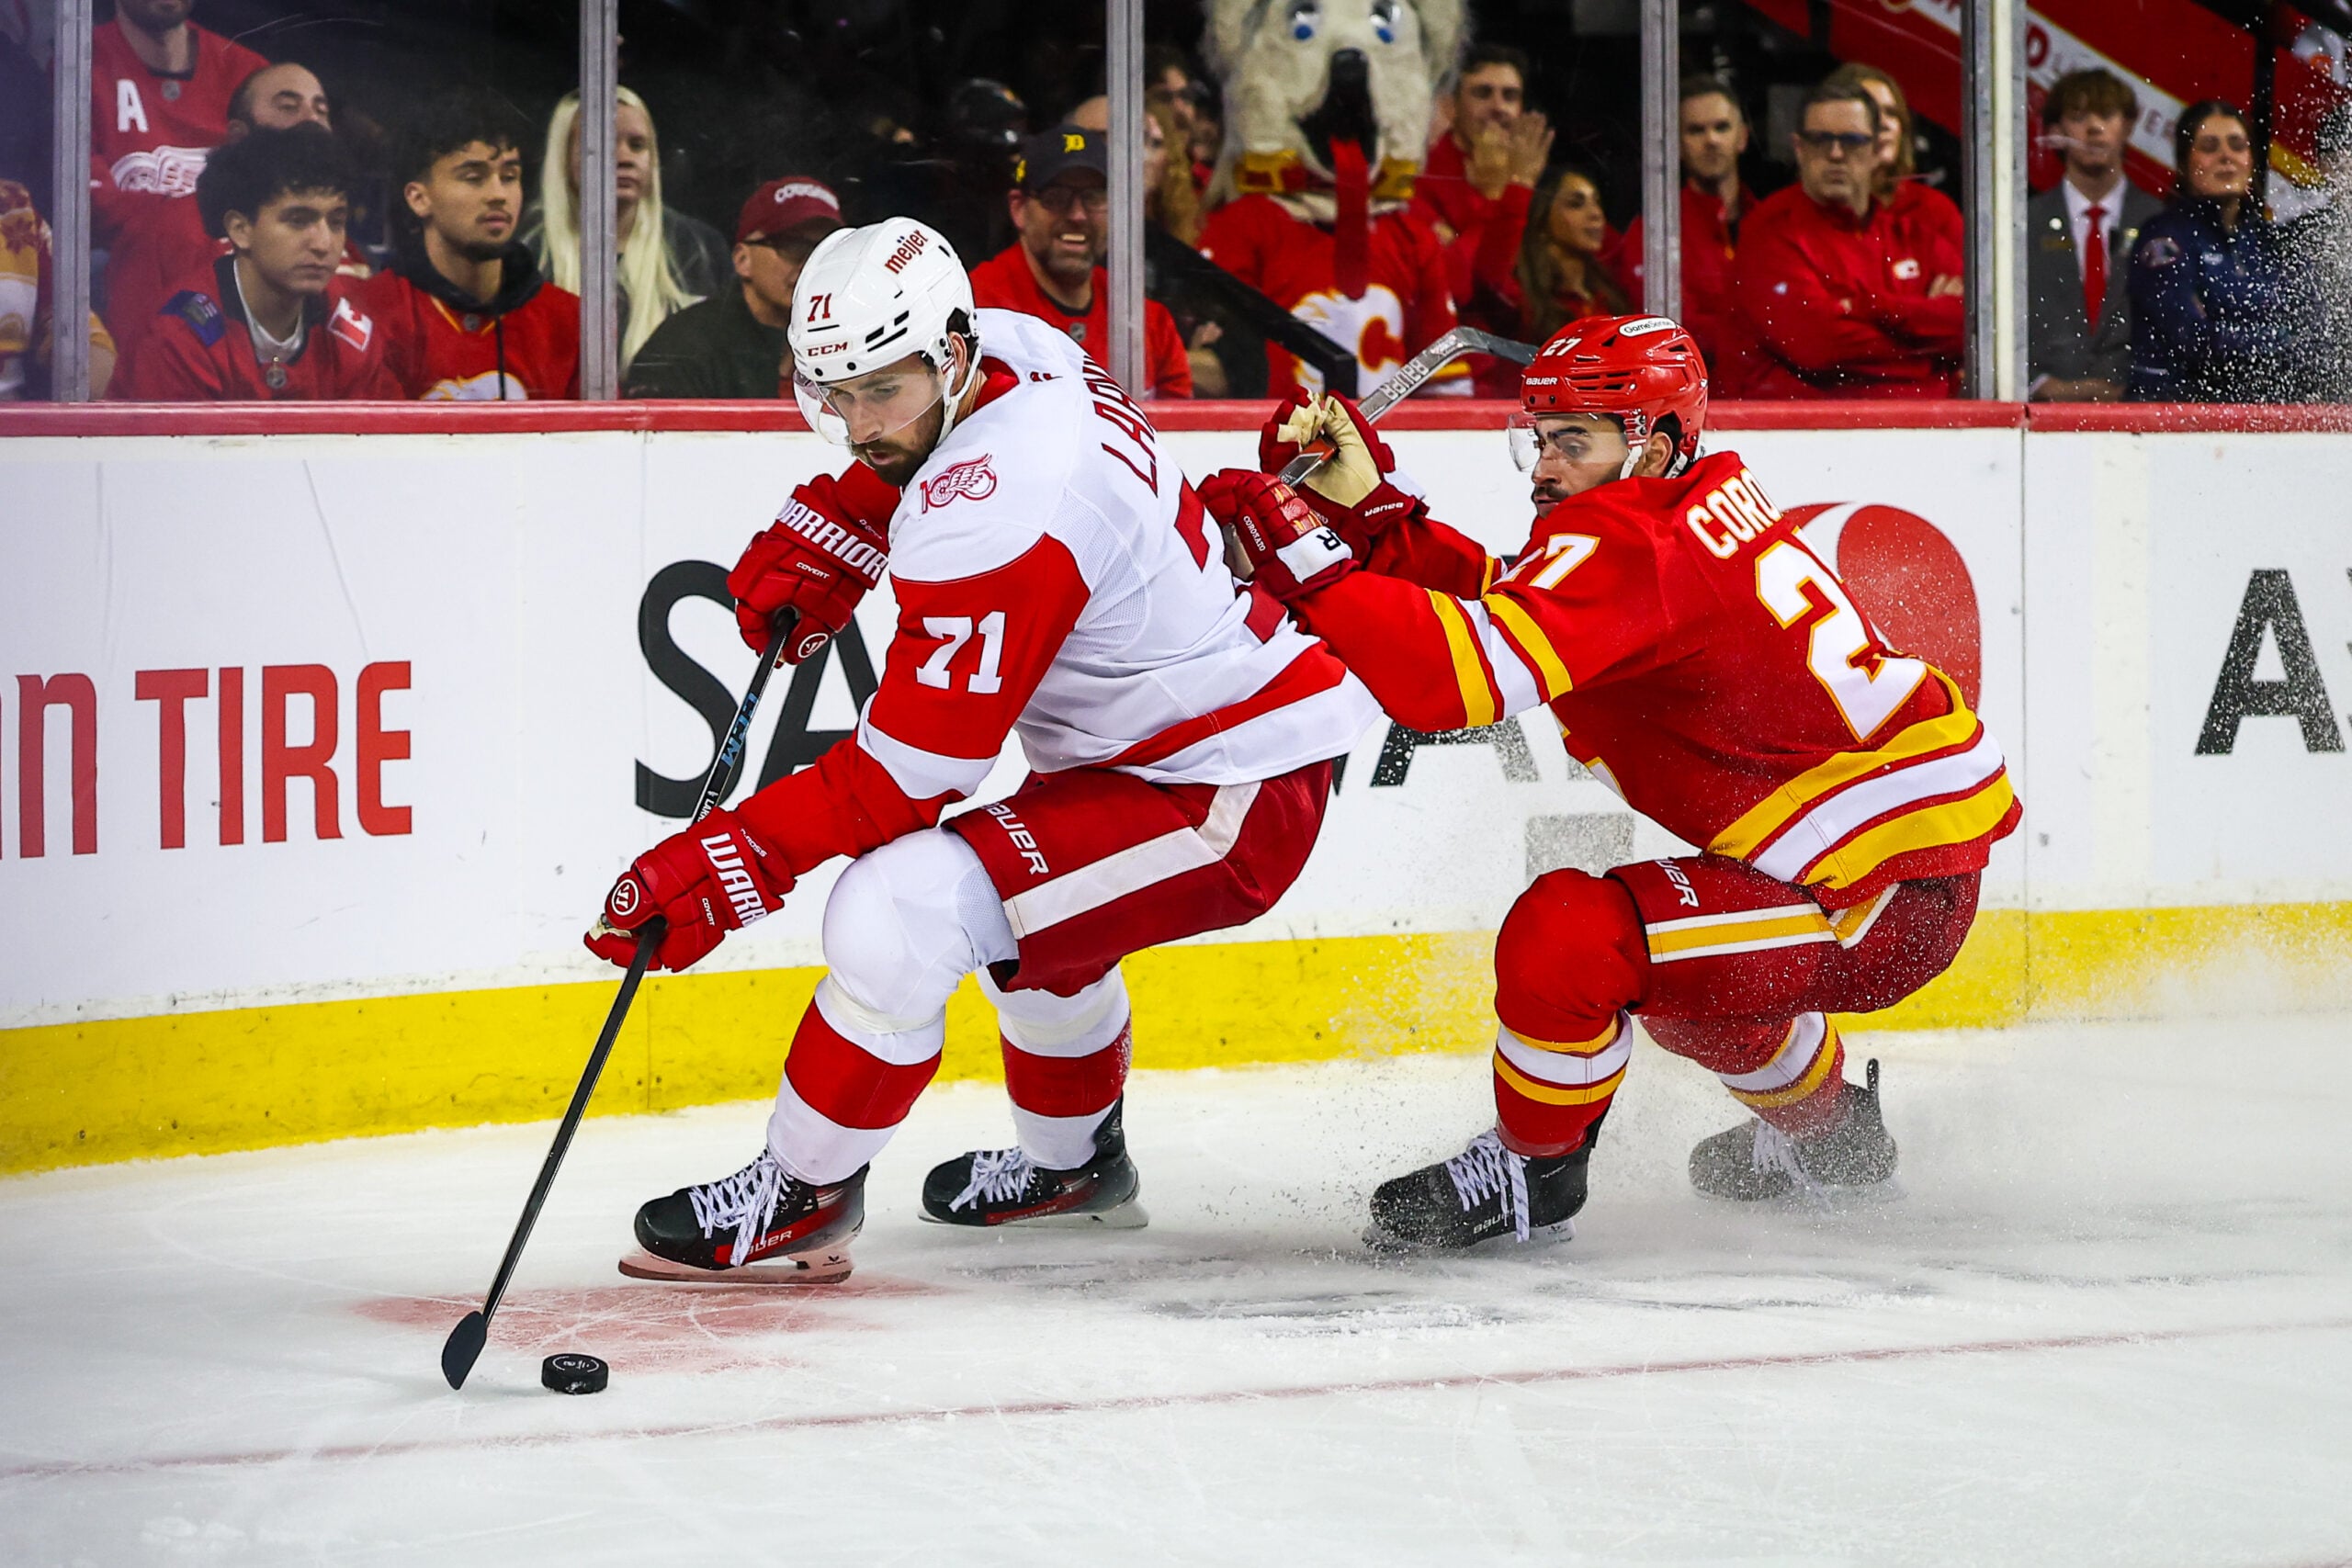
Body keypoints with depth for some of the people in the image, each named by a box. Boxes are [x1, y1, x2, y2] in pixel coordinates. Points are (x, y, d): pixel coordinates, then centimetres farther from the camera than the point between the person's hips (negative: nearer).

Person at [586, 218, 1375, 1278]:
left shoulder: (991, 522, -29)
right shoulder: (1013, 350, -2)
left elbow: (902, 780, -26)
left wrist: (723, 866, -25)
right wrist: (826, 532, 10)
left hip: (1230, 803, -11)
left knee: (902, 908, -22)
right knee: (1019, 894, 37)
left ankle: (801, 1197, -4)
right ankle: (1071, 1159, 57)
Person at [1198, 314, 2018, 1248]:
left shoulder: (1629, 547, -21)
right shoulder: (1707, 501, 8)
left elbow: (1465, 670, -33)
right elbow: (1493, 604, 12)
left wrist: (1301, 554, -28)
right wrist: (1367, 507, 1)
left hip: (1892, 894, -11)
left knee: (1565, 935, -21)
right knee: (1659, 956, 34)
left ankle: (1533, 1171, 2)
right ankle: (1829, 1135, 52)